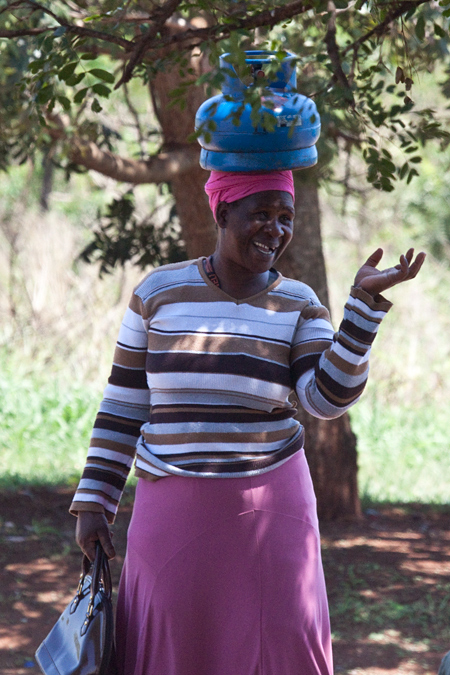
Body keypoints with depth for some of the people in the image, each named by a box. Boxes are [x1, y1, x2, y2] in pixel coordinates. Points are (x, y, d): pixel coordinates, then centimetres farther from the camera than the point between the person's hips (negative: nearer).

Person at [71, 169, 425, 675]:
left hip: (267, 503, 0)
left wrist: (365, 300, -20)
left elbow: (329, 398, -14)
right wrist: (93, 503, 0)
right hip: (177, 508, 0)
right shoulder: (160, 292, -1)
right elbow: (123, 405, 3)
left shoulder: (297, 305, 1)